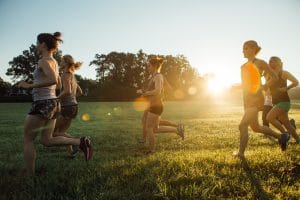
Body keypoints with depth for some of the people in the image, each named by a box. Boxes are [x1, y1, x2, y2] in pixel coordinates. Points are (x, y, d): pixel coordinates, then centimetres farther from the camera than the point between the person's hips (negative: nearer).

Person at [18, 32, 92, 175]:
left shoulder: (44, 61, -12)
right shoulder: (54, 62, 15)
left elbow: (53, 80, -31)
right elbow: (58, 84, 26)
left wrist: (30, 86, -23)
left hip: (43, 104, -9)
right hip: (53, 103, 9)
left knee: (27, 140, 5)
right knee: (47, 141, 13)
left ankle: (30, 176, 11)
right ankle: (80, 142, -2)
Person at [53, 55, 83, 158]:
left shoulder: (66, 74, -13)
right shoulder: (72, 76, 14)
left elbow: (67, 91, -28)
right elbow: (80, 92, 23)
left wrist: (56, 98, -15)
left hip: (67, 107, -9)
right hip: (73, 106, 9)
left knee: (53, 132, 5)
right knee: (61, 132, 18)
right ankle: (71, 151, 10)